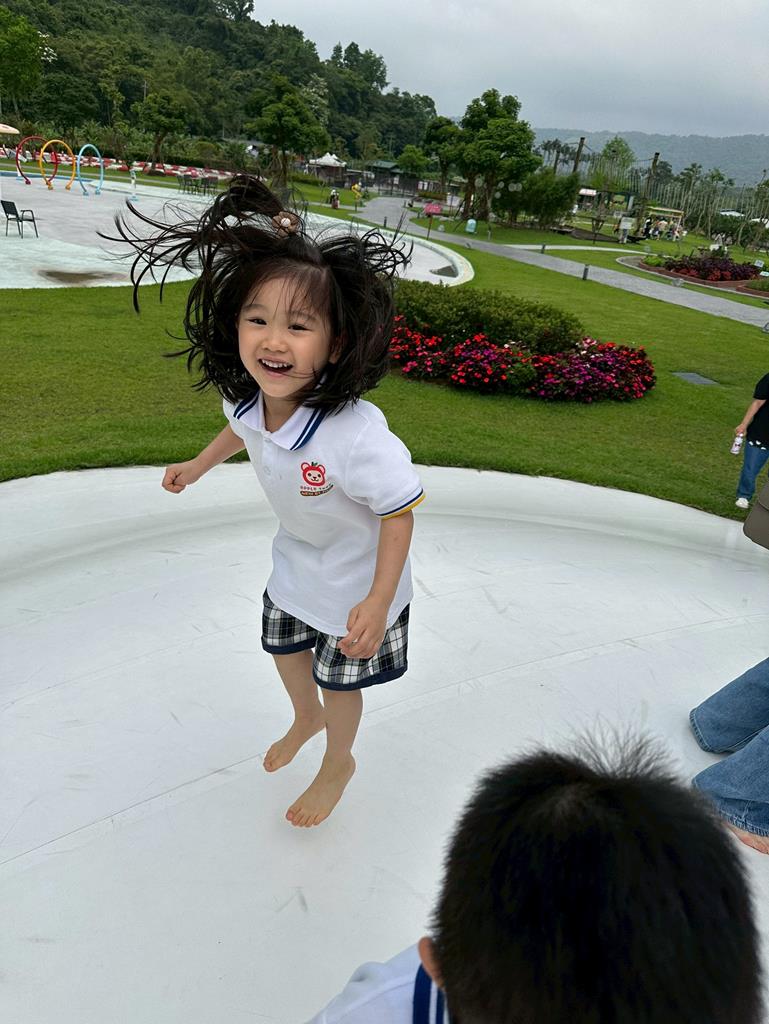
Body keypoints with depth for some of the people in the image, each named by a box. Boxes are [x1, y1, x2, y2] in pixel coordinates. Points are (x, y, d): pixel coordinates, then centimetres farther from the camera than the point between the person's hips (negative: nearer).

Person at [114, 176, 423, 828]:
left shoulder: (355, 436, -42)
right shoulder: (249, 398, -22)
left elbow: (399, 512, -29)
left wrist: (378, 602, -29)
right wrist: (199, 465, 17)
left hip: (356, 579, -6)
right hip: (295, 561, 6)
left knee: (340, 680, 15)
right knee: (284, 651, 27)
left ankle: (338, 763, 49)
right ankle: (306, 719, 62)